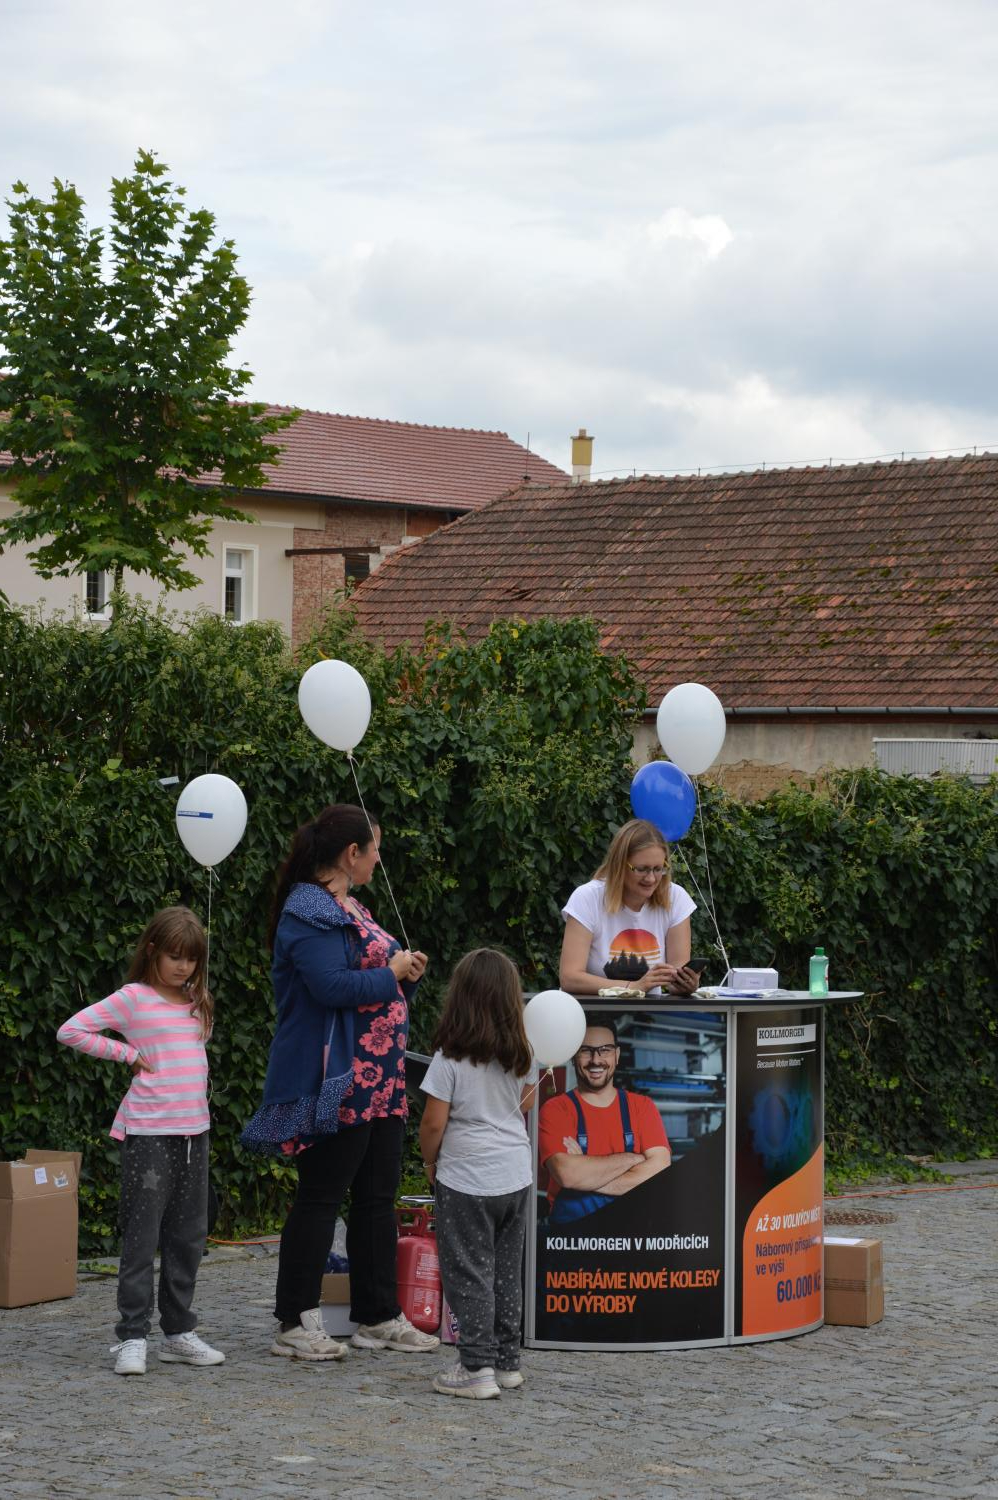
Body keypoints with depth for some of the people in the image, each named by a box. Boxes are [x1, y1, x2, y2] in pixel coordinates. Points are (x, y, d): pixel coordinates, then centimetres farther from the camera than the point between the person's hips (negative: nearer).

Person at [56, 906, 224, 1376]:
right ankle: (132, 1337, -2)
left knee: (187, 1236, 10)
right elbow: (71, 1030, -8)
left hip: (194, 1128, 6)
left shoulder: (196, 1002, 13)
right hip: (148, 1131, -6)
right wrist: (127, 1054, -8)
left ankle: (179, 1332, 18)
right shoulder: (133, 998, -5)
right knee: (142, 1236, -5)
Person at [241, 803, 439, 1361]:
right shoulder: (310, 912, -14)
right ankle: (296, 1323, 1)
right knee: (321, 1198, -5)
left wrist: (407, 974, 8)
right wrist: (391, 974, -13)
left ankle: (379, 1317, 19)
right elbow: (332, 985, -26)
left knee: (379, 1198, 12)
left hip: (380, 1079, 10)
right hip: (336, 1081, -10)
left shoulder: (350, 908, 19)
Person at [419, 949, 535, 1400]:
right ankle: (507, 1361, 21)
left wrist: (430, 1162, 1)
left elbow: (434, 1122, -14)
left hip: (466, 1179, -6)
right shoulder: (520, 1055, 2)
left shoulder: (451, 1058, -15)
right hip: (516, 1175, 6)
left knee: (469, 1273, 1)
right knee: (506, 1271, 15)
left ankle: (478, 1366, -1)